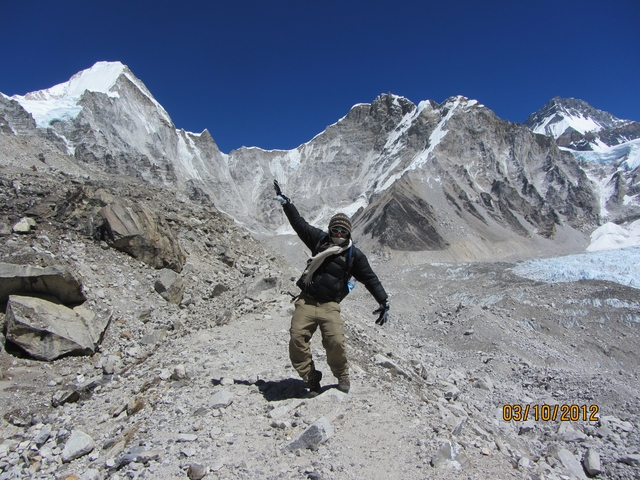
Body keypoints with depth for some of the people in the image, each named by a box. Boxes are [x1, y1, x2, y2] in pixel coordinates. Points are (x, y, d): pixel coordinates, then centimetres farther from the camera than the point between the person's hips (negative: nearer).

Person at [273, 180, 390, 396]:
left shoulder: (354, 254, 5)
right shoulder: (319, 240, 10)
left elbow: (370, 278, 5)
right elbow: (299, 222, 16)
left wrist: (384, 301, -3)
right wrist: (285, 201, 16)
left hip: (330, 305, -2)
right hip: (306, 301, 2)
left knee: (335, 342, -19)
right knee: (297, 339, -12)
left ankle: (342, 376, 12)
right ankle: (311, 378, 8)